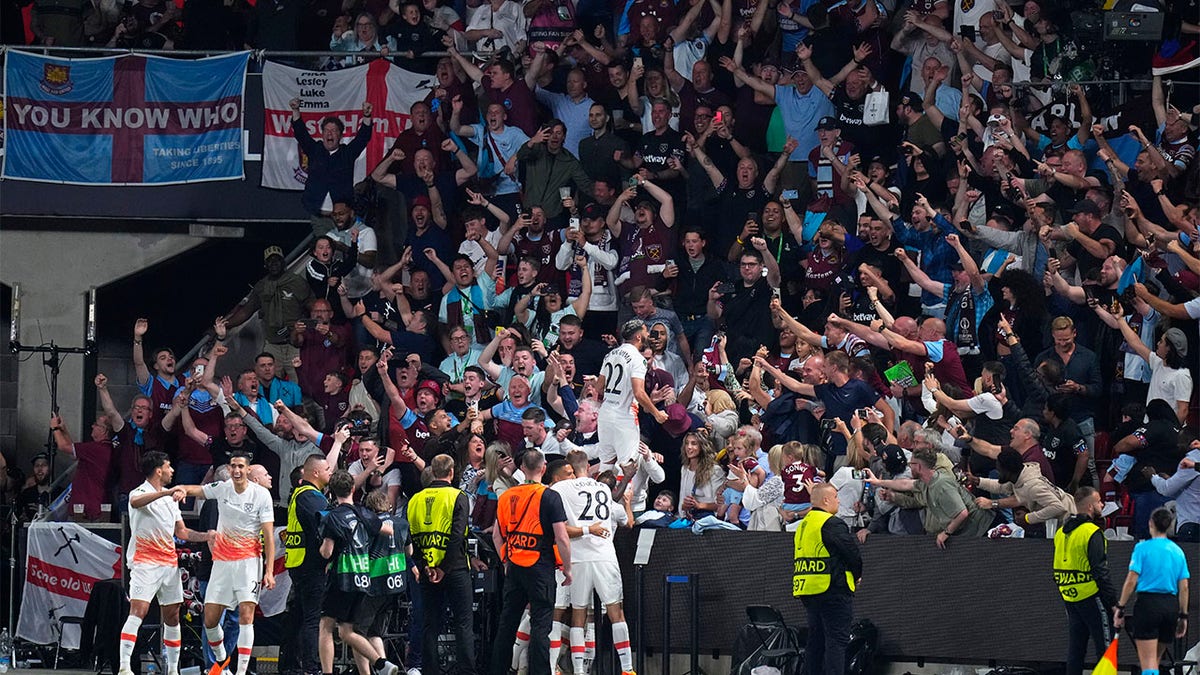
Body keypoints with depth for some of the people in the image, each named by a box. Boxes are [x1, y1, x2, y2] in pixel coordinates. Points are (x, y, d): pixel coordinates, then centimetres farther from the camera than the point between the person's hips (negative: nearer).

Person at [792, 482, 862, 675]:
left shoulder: (804, 525, 16)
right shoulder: (831, 524, -12)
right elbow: (852, 552, -14)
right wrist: (857, 576, 7)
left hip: (807, 592, 9)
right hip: (833, 591, -9)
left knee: (815, 639, 13)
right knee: (836, 639, -9)